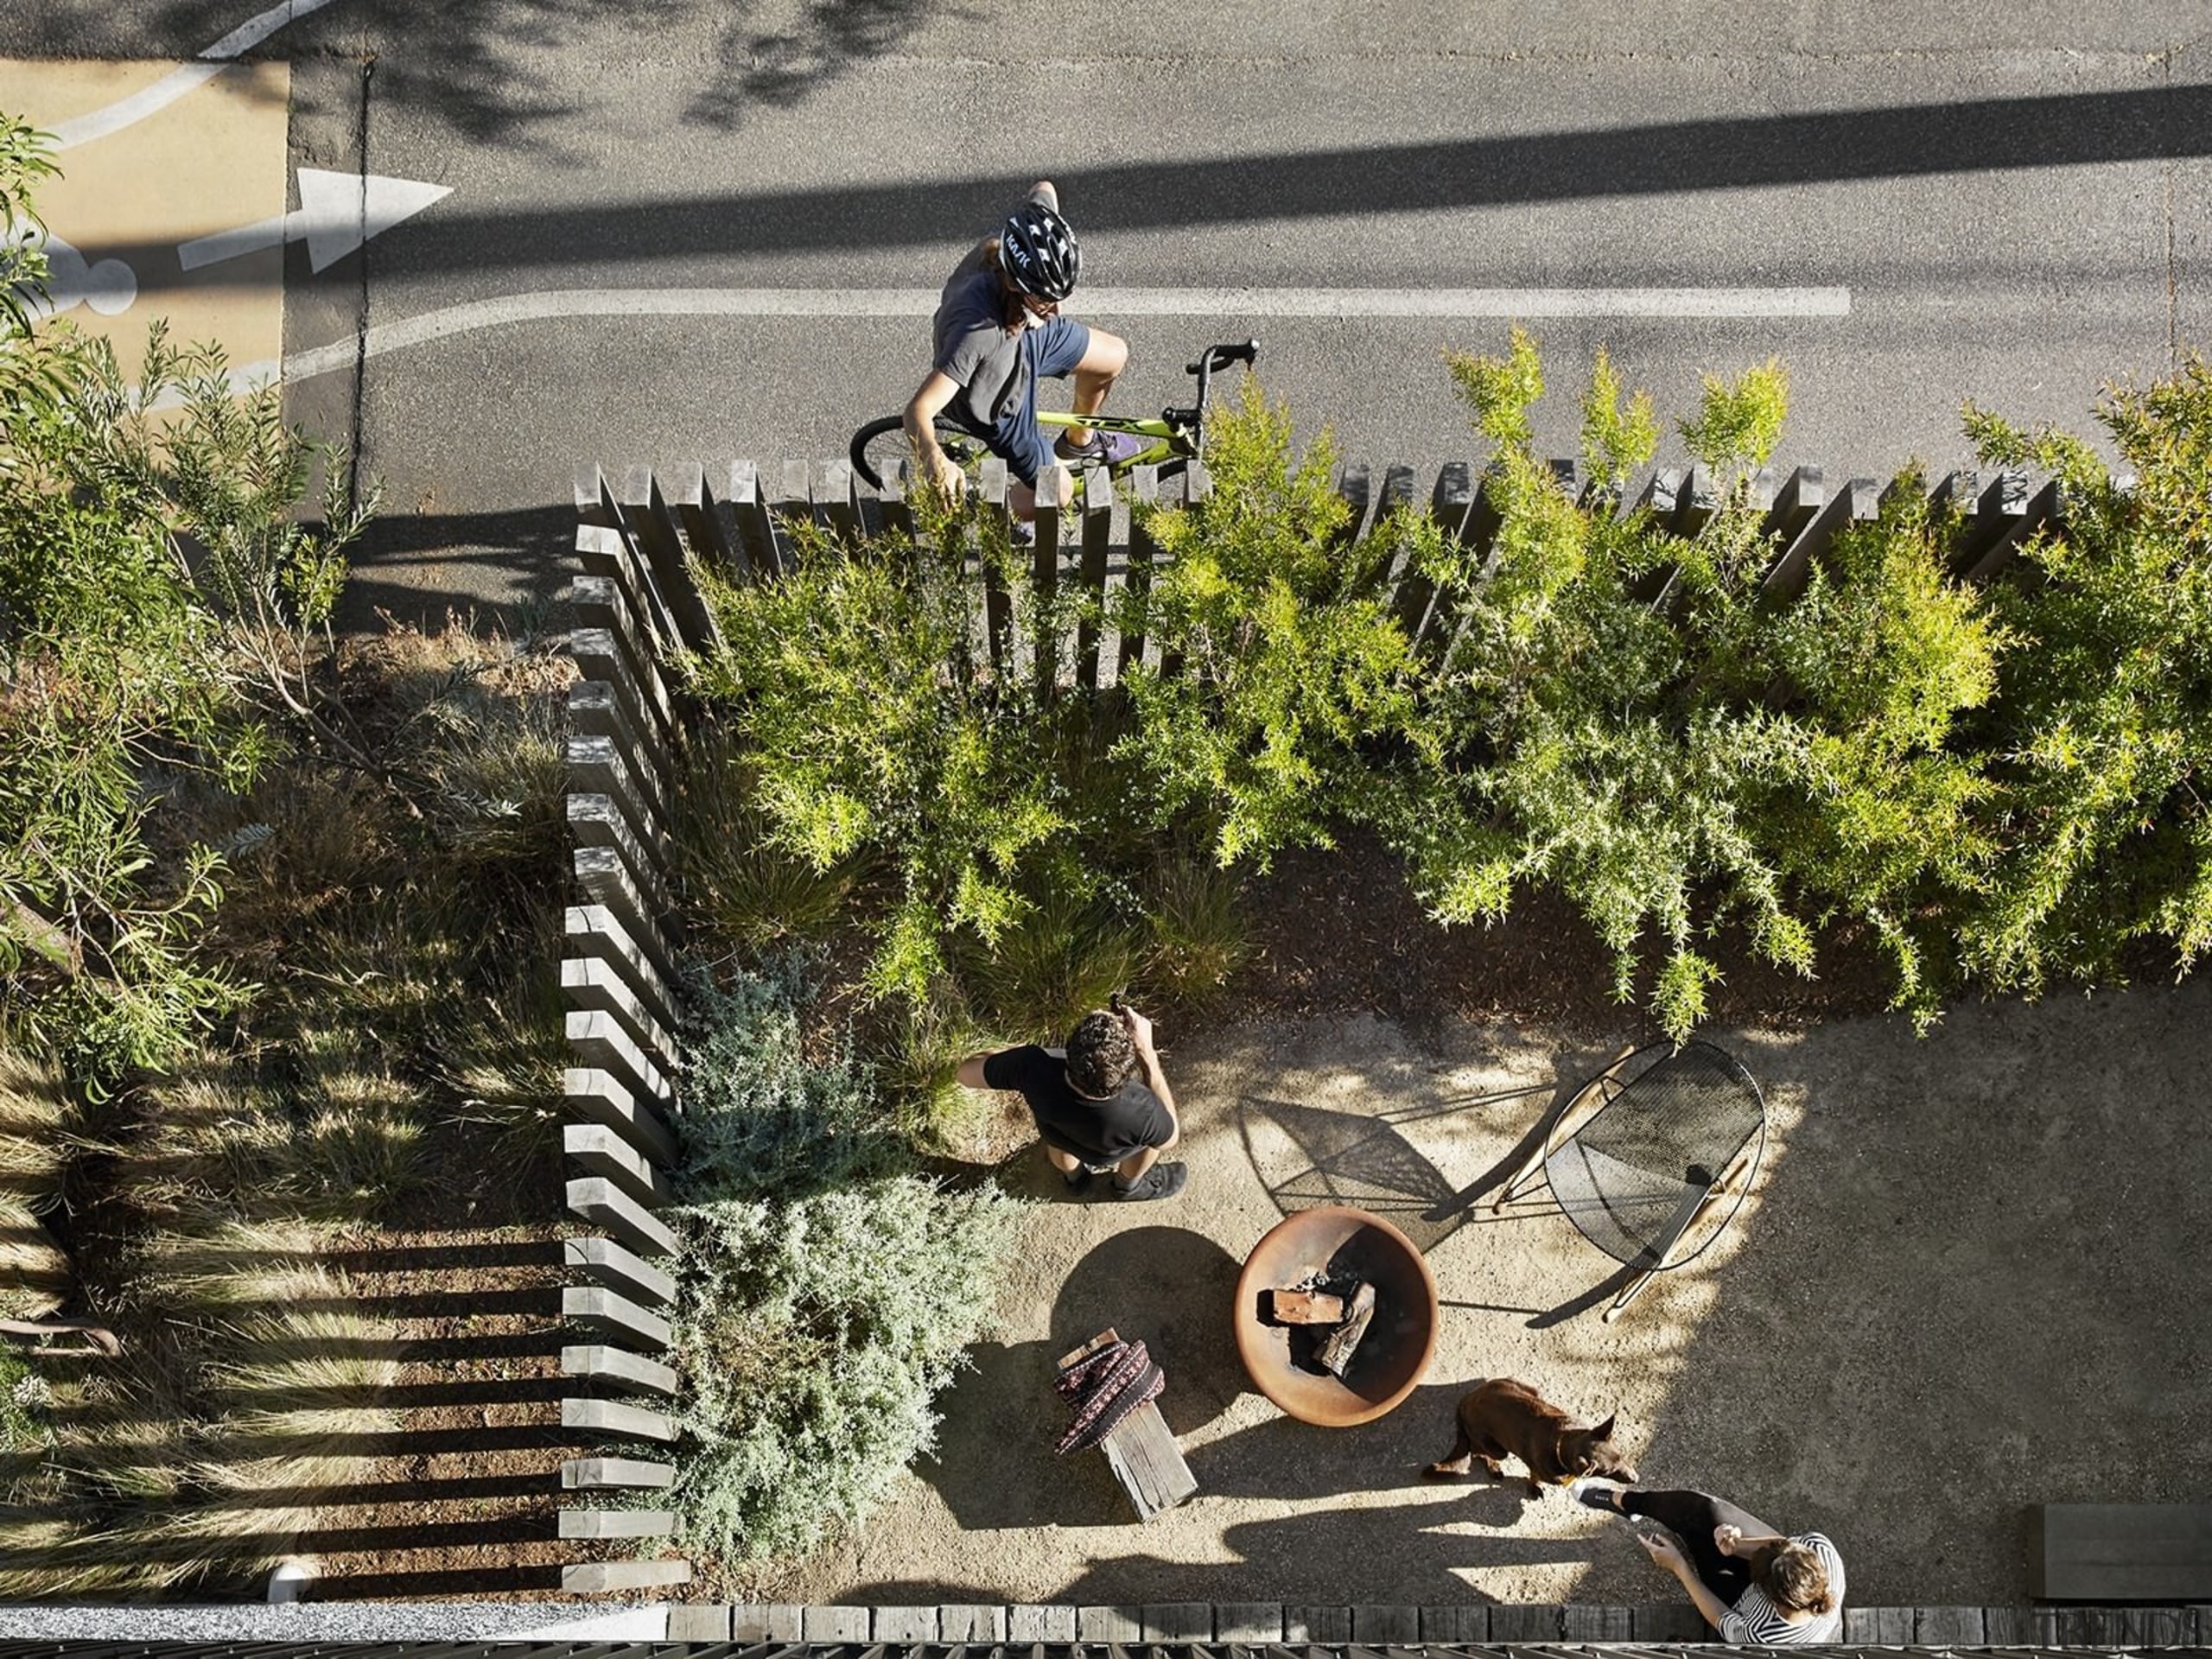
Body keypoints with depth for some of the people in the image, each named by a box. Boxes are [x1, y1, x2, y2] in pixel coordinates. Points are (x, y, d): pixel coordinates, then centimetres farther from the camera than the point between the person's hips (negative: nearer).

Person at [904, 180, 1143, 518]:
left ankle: (1078, 443, 47)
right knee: (1056, 495, 5)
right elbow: (919, 408, -54)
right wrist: (934, 459, -74)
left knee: (1114, 356, 20)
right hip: (997, 400, -6)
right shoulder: (977, 331, -49)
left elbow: (1044, 188, -6)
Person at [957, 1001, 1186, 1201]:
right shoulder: (1141, 1112, -45)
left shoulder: (1034, 1067, -42)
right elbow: (1169, 1139, -19)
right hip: (1107, 1154, -2)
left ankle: (1072, 1173, 58)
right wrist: (1147, 1054, -30)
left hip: (1056, 1136, 2)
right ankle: (1130, 1183, 40)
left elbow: (967, 1071, -23)